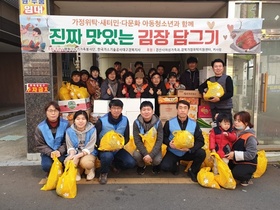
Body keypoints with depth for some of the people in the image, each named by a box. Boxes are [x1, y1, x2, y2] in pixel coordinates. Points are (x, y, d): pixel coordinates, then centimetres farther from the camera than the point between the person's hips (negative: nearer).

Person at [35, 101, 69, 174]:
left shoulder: (65, 124, -9)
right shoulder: (40, 127, -6)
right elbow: (40, 145, -3)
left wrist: (60, 151, -23)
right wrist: (50, 152, -19)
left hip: (61, 152, -1)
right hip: (48, 153, 1)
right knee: (46, 166, -26)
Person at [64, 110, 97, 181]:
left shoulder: (92, 130, -12)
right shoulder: (69, 131, -3)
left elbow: (89, 148, -13)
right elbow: (70, 146, -2)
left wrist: (78, 156, -28)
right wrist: (72, 154, -26)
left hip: (88, 153, -2)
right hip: (75, 153, 2)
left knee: (85, 162, -36)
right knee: (67, 162, -31)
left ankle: (90, 169, 3)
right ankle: (78, 170, 4)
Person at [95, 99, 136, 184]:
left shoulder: (125, 120, -5)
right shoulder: (101, 121, -15)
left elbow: (127, 138, 1)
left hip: (118, 149, 4)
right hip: (104, 149, -3)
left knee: (131, 163, -16)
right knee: (108, 156, -37)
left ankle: (115, 164, 19)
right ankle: (103, 173, -2)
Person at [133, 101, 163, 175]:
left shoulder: (158, 122, -15)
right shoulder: (136, 123, -14)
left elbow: (159, 140, -16)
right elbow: (137, 140, -15)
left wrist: (151, 155, -26)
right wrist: (145, 154, -26)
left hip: (154, 147, 0)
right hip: (142, 147, 1)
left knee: (157, 160, -27)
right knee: (136, 155, -29)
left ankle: (156, 165, 13)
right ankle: (141, 166, 8)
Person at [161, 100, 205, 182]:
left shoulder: (194, 124, -5)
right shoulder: (169, 123, -8)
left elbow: (200, 141, -7)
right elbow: (163, 137, 1)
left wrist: (190, 148, -25)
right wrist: (169, 143, -23)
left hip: (188, 152, 1)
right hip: (173, 152, -1)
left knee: (201, 153, -26)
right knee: (164, 166, -25)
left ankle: (192, 171, 4)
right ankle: (176, 164, 14)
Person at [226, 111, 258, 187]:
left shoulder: (250, 137, -20)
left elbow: (251, 154, -24)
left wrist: (235, 154, -27)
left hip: (247, 164, -7)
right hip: (235, 162, 8)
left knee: (237, 173, -32)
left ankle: (246, 178, 5)